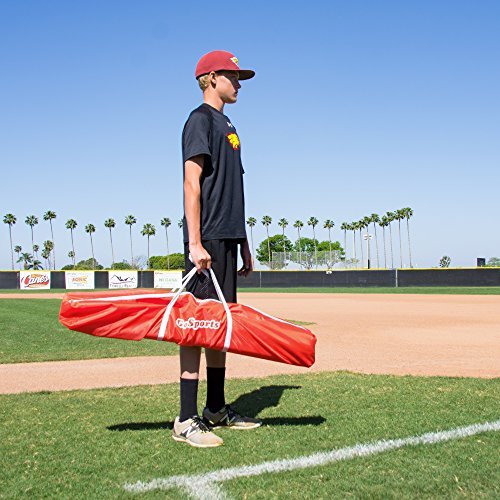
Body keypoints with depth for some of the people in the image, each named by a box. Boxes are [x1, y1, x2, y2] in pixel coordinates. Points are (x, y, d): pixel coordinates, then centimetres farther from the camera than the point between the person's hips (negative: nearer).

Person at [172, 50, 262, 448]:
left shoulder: (228, 126, 24)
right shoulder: (201, 119, -3)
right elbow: (192, 183, -14)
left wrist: (244, 247, 20)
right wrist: (195, 243, -23)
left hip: (227, 239, 10)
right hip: (207, 240, -9)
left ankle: (217, 410, 20)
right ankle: (187, 420, -6)